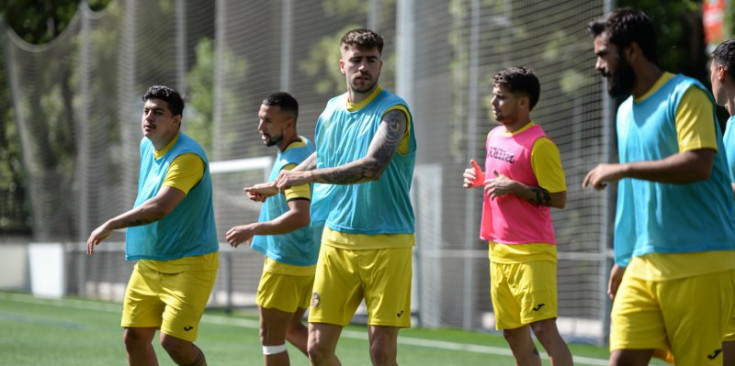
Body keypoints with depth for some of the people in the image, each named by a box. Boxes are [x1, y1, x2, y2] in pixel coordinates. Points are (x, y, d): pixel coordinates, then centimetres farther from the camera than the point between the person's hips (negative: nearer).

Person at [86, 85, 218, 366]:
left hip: (189, 264, -9)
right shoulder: (147, 147, 9)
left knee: (174, 341, -16)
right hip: (149, 262, 9)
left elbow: (160, 206, -32)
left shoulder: (188, 156, -21)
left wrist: (111, 225, -28)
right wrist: (133, 235, 19)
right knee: (134, 337, 5)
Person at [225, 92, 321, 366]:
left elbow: (300, 216, -34)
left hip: (287, 262, -10)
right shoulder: (306, 147, 8)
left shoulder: (291, 163, -22)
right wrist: (269, 194, 14)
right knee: (292, 329, 20)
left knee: (271, 337, 0)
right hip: (309, 258, 10)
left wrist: (253, 229, -32)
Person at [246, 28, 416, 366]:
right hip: (336, 239, 5)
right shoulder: (331, 110, 10)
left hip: (386, 244, -5)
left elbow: (373, 167, -25)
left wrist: (306, 176, -23)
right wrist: (279, 184, 39)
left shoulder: (393, 111, -9)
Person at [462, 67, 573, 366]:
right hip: (499, 251, 8)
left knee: (544, 329, -15)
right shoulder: (494, 137, 13)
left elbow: (558, 198, -13)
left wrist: (514, 187, -20)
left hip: (531, 252, -8)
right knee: (514, 335, 9)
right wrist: (481, 179, 6)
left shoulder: (539, 144, -12)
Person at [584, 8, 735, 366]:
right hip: (643, 265, 7)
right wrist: (623, 258, 23)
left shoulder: (685, 94, -6)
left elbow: (699, 164, -21)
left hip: (698, 266, -7)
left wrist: (623, 169, -18)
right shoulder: (626, 111, 18)